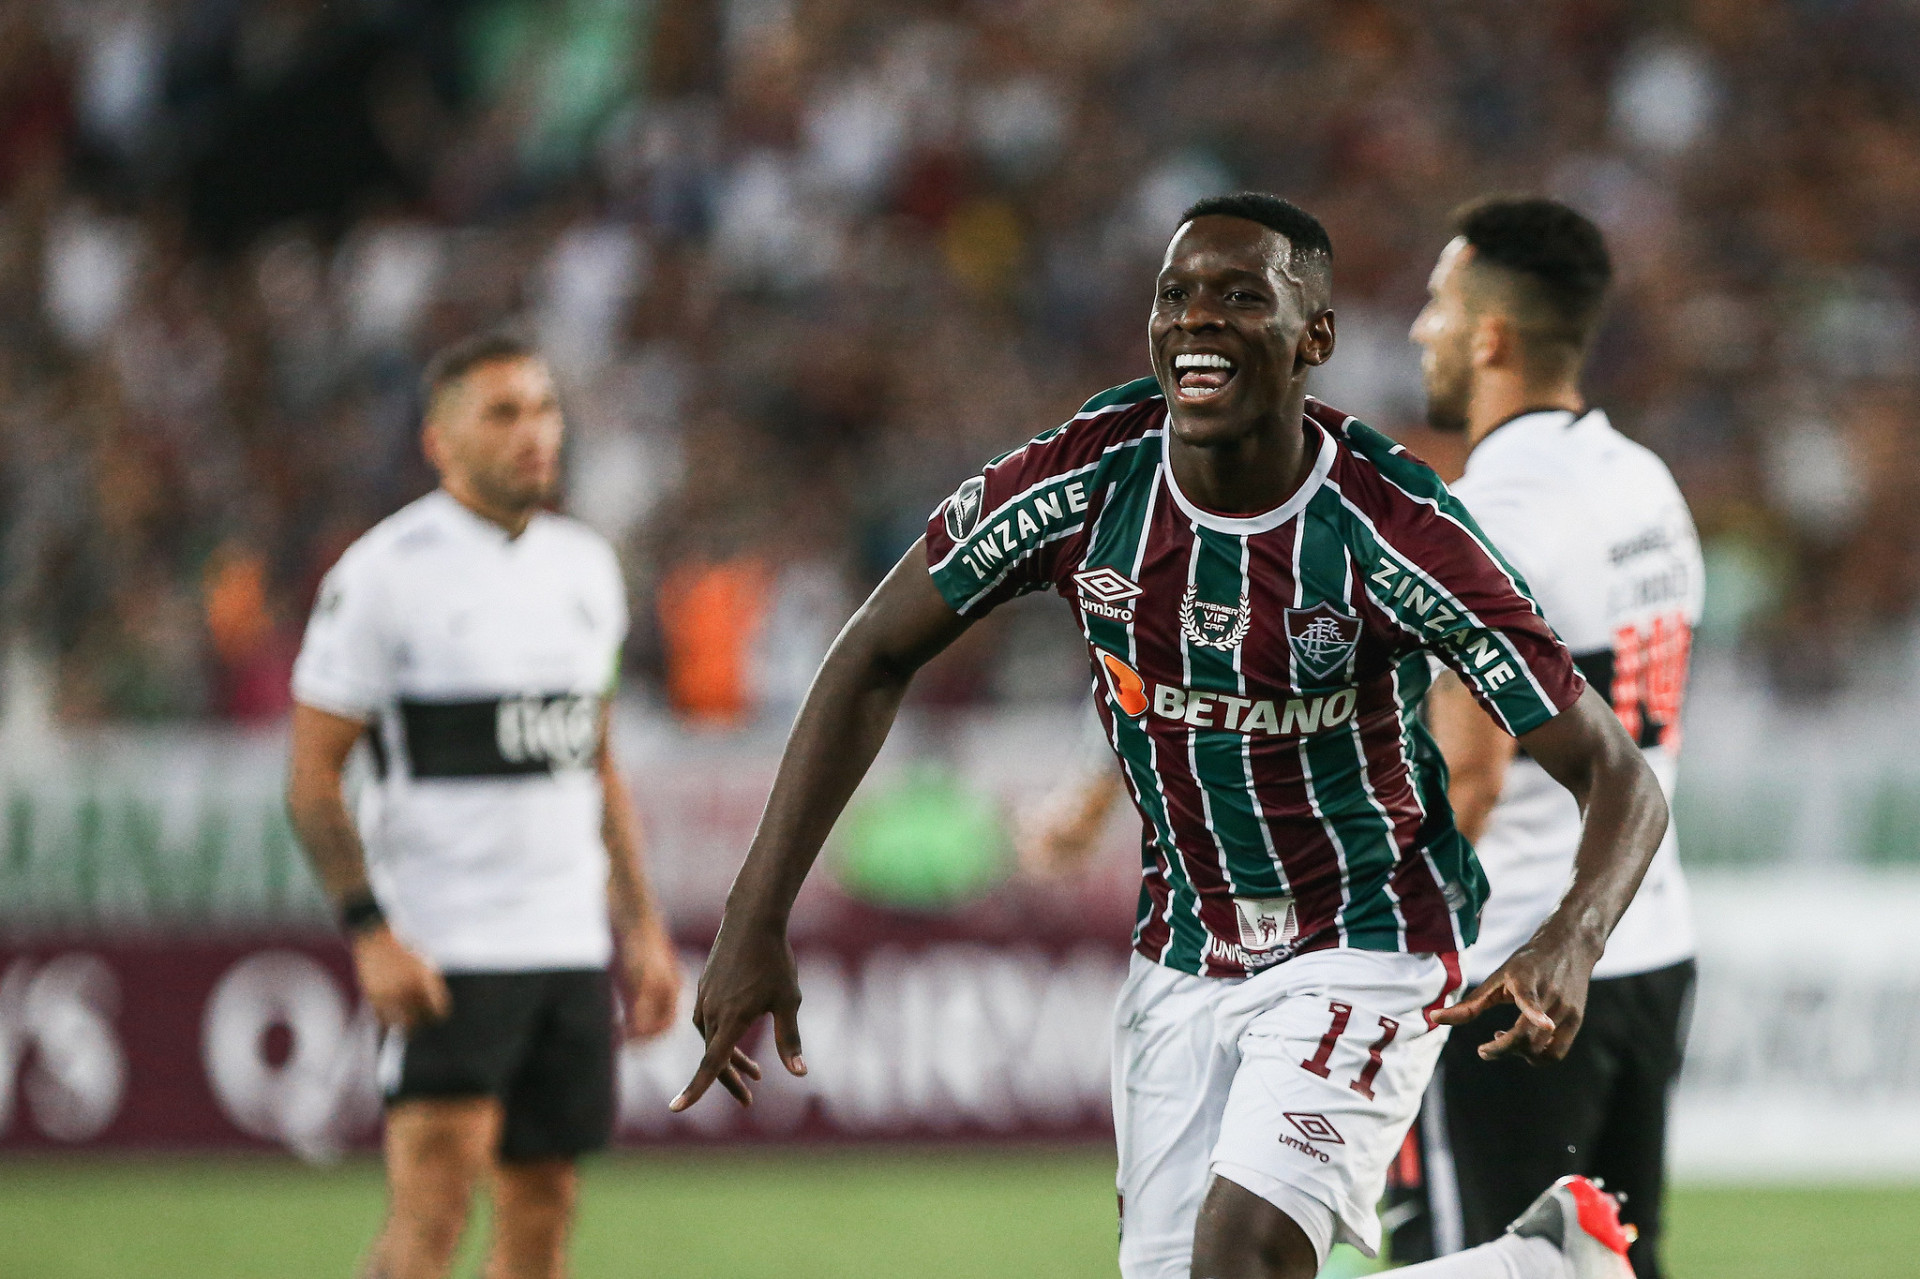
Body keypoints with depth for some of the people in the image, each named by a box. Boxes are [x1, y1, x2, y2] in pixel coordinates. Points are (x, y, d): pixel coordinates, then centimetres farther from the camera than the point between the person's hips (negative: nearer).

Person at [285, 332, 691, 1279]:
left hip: (570, 943, 6)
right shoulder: (386, 572, -8)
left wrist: (641, 925, 15)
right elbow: (312, 780, -8)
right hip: (443, 948, -6)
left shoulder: (586, 568, 12)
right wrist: (370, 934, -18)